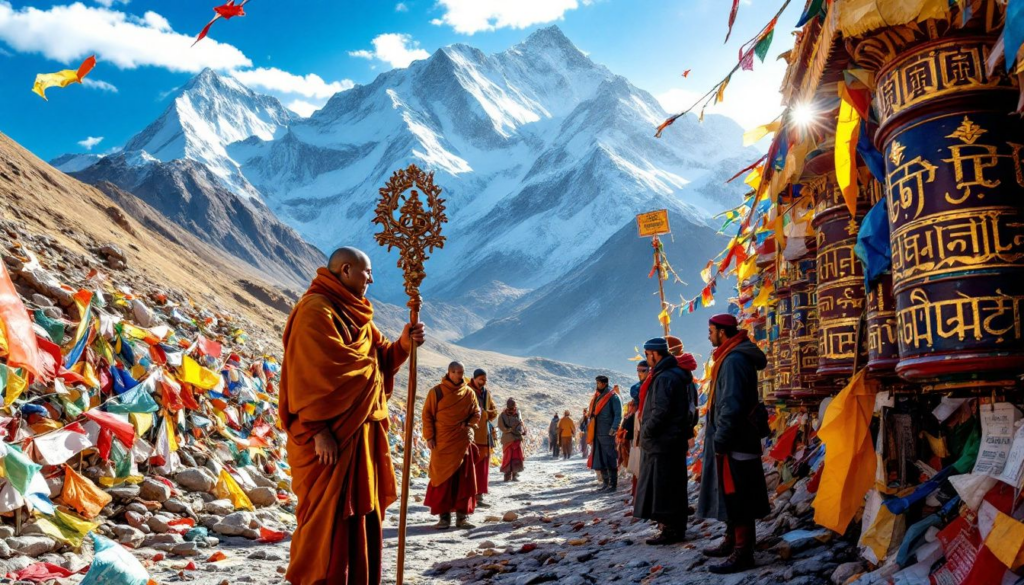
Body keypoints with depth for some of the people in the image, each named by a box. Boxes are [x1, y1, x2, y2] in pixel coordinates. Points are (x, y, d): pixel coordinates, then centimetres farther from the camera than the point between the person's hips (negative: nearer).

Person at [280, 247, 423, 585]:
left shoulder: (356, 315, 19)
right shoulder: (316, 309, -12)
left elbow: (380, 358, 18)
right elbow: (309, 373, -19)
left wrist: (404, 343, -2)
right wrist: (318, 429, -23)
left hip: (362, 430, 10)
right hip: (332, 434, -10)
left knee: (362, 512, 14)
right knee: (329, 515, -6)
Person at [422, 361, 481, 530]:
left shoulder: (469, 393, 5)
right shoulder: (436, 392, -2)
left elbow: (476, 414, 14)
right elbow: (427, 414, 0)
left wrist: (469, 426, -5)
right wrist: (429, 436, -6)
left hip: (463, 442, 2)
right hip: (442, 442, -2)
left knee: (464, 480, 2)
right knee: (442, 479, 0)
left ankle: (462, 516, 9)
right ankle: (444, 516, 6)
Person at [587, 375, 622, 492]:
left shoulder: (612, 397, -5)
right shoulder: (596, 397, 17)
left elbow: (618, 414, -11)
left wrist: (614, 428, -22)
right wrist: (590, 433, 17)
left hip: (607, 433, -7)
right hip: (597, 433, 8)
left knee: (610, 459, -5)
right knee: (599, 459, 10)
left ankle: (613, 484, -1)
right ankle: (605, 482, 19)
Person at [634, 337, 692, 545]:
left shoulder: (664, 378, -17)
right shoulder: (676, 374, 16)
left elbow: (660, 411, -24)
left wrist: (646, 432, -12)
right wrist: (648, 431, 18)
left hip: (662, 442, -10)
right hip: (673, 439, 11)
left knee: (663, 487, -5)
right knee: (672, 486, 16)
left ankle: (671, 530, 0)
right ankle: (675, 528, 24)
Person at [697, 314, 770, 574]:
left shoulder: (734, 360, -17)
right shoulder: (731, 357, 16)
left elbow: (733, 405, -24)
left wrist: (720, 438, -22)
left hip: (733, 443, -11)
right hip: (731, 441, 11)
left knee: (737, 498, -6)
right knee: (731, 496, 17)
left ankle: (743, 553, 0)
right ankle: (732, 542, 27)